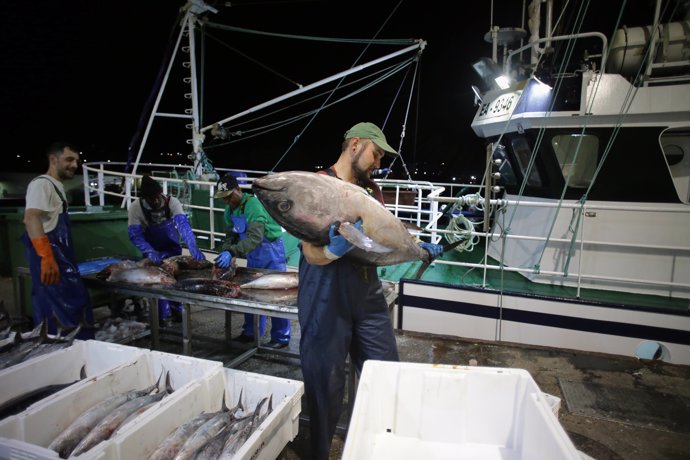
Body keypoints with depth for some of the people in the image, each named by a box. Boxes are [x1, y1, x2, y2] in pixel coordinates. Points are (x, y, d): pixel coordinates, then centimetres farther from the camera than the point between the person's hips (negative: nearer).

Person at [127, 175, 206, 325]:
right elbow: (134, 234, -24)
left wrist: (193, 248, -51)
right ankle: (163, 315, 19)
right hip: (153, 251, -1)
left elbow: (183, 225, -37)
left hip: (172, 248, 1)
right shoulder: (136, 207, -23)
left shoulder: (172, 202, -25)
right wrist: (150, 252, -40)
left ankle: (176, 310, 28)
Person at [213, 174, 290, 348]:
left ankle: (281, 338, 8)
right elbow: (231, 235, 6)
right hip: (253, 254, 8)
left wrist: (232, 252, -40)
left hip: (271, 251, -8)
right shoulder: (230, 209, 3)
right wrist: (225, 252, -11)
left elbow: (255, 237, -34)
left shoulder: (253, 205, -24)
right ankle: (251, 332, 28)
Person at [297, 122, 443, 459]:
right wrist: (335, 249, -37)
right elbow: (311, 253, -17)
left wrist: (418, 247, 4)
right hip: (326, 301, -6)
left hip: (368, 295, 7)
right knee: (326, 384, 5)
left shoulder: (372, 190, 13)